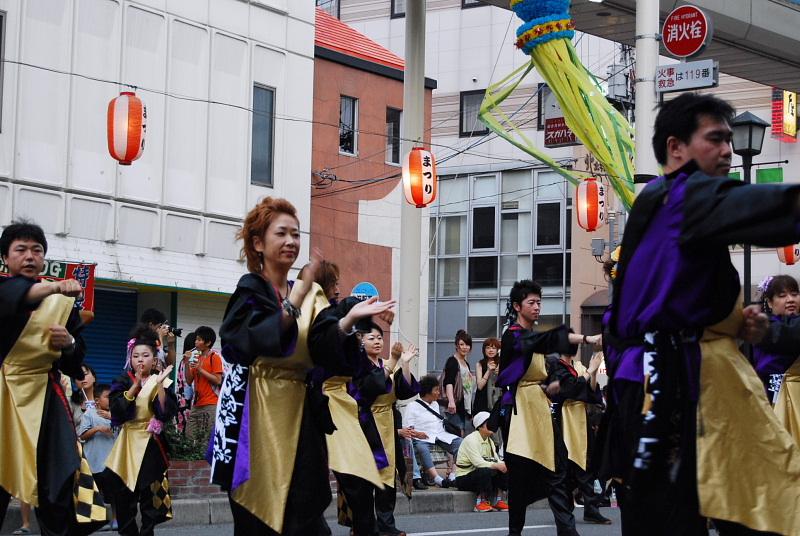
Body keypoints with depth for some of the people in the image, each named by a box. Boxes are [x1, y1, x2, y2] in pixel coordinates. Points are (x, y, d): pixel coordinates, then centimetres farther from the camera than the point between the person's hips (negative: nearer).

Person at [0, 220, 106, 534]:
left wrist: (69, 343, -8)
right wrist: (52, 288, -37)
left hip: (43, 400, 2)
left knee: (57, 489, -9)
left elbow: (75, 362, 14)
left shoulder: (62, 302, 12)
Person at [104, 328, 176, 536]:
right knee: (122, 494, -2)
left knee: (150, 494, 0)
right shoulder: (123, 382, 3)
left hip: (152, 446, -1)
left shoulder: (162, 382, 2)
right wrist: (136, 385, -19)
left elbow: (167, 413, -12)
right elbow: (116, 410, -13)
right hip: (127, 444, 1)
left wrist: (159, 384, -19)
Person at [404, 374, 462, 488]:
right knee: (422, 448, -40)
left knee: (460, 443, -20)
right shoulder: (412, 406, 6)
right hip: (423, 437, -6)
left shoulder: (435, 404, 28)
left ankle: (454, 475, -31)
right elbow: (408, 428, -3)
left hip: (440, 435, 6)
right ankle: (437, 479, -53)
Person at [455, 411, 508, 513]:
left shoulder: (489, 441, 11)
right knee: (485, 471, -35)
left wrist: (503, 465, -22)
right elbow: (478, 462, -28)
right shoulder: (471, 440, -16)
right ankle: (481, 502, -22)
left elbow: (496, 460, 0)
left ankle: (497, 500, -6)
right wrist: (497, 465, -34)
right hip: (463, 478, -8)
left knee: (503, 472, -12)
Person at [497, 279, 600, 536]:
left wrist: (551, 386, -1)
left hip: (540, 409, 7)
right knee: (521, 474, -7)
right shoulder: (512, 336, -7)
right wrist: (586, 339, -38)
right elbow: (548, 340, -26)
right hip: (519, 409, -7)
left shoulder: (534, 338, 18)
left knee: (556, 471, -3)